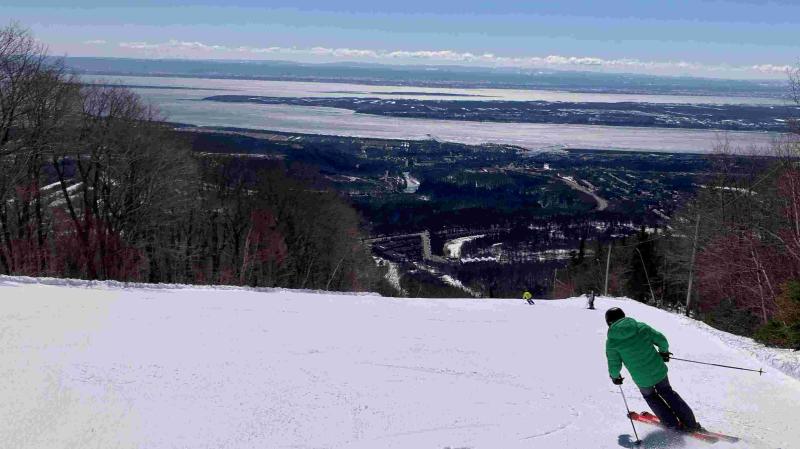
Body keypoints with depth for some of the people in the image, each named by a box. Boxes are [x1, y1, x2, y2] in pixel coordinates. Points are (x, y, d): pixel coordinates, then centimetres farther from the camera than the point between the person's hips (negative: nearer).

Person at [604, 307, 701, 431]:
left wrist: (615, 376, 15)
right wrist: (664, 351, 20)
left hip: (642, 380, -2)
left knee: (650, 396, 28)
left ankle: (673, 424, 29)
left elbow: (614, 366, -7)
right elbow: (662, 340, -1)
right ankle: (690, 422, 28)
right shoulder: (641, 327, -6)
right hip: (659, 371, 2)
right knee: (667, 392, 27)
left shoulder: (611, 342, -11)